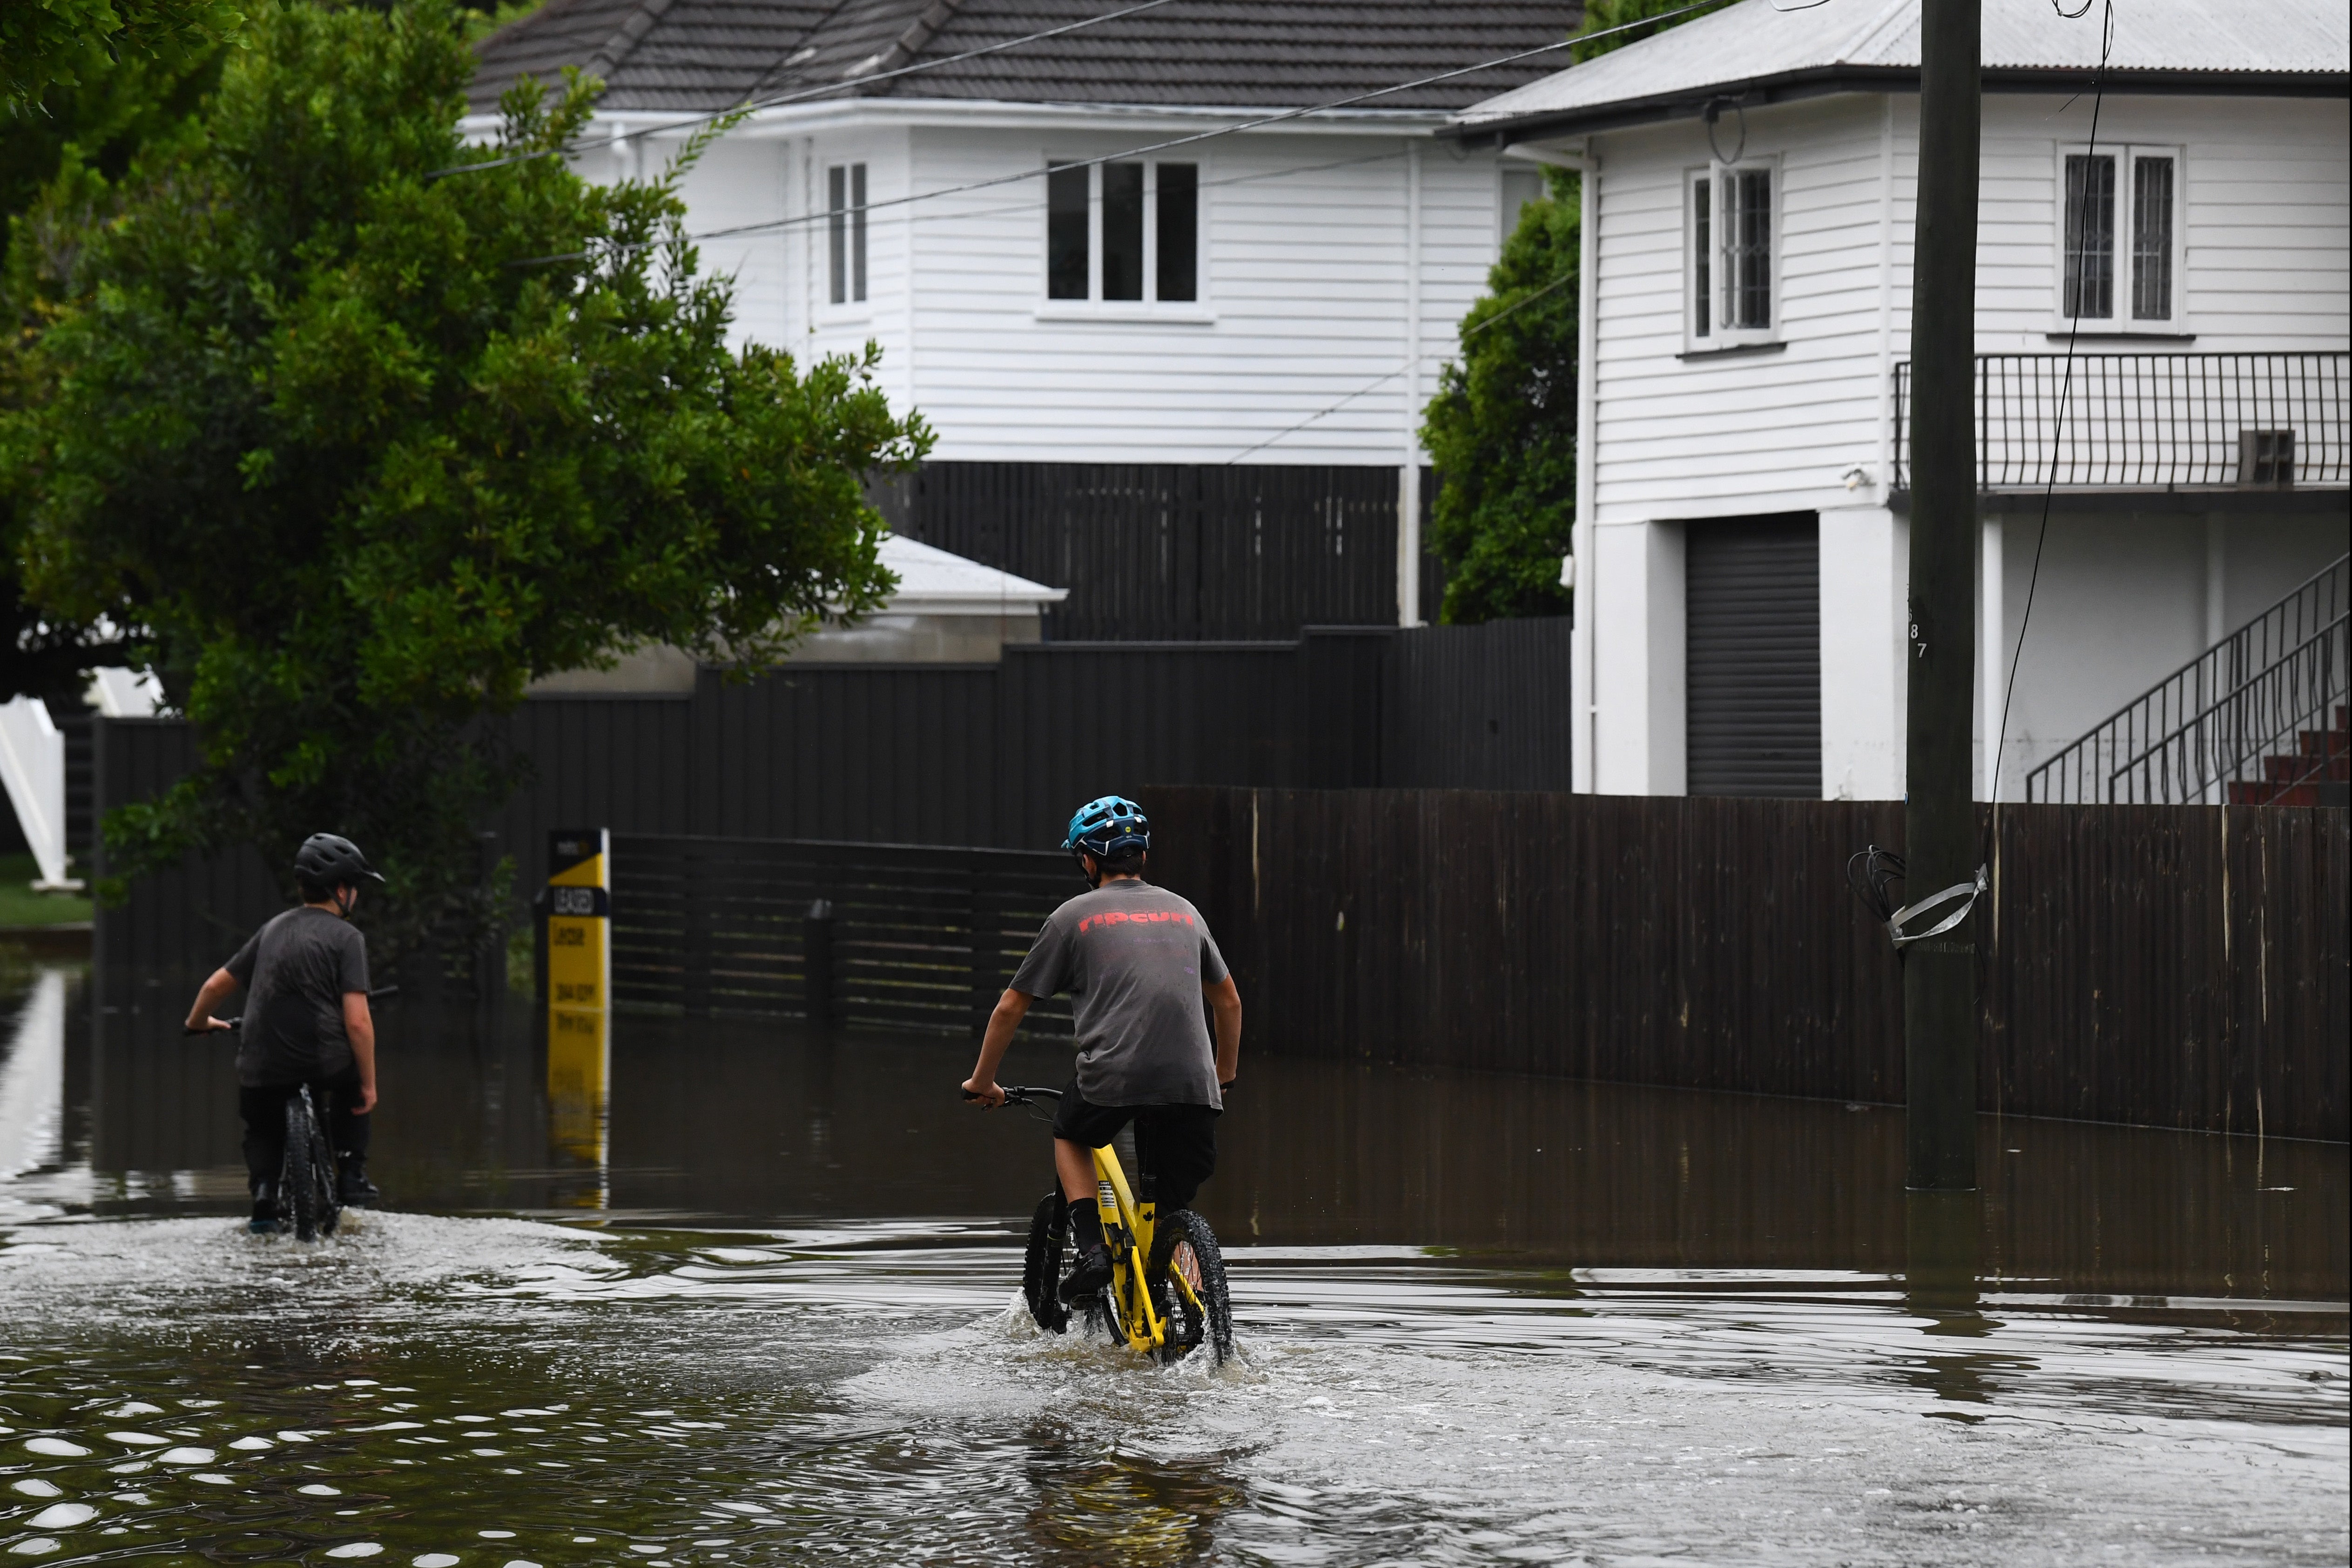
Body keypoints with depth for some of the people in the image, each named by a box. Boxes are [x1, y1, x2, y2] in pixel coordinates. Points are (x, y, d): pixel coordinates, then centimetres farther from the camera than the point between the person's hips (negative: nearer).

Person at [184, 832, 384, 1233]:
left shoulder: (274, 929, 14)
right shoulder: (346, 937, -2)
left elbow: (217, 985, 21)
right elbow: (357, 1021, -11)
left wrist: (198, 1022, 42)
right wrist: (369, 1086, -2)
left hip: (263, 1069, 3)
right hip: (324, 1062, -3)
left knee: (262, 1127, 31)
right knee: (354, 1080, 31)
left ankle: (263, 1193, 6)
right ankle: (351, 1176, 25)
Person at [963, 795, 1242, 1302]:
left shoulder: (1075, 916, 12)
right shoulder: (1183, 912, 23)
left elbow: (1010, 1008, 15)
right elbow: (1229, 1002, 34)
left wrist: (982, 1082, 28)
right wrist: (1225, 1074, 48)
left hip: (1112, 1075, -3)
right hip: (1191, 1083, 3)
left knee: (1071, 1138, 28)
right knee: (1172, 1208, 14)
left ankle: (1091, 1248, 9)